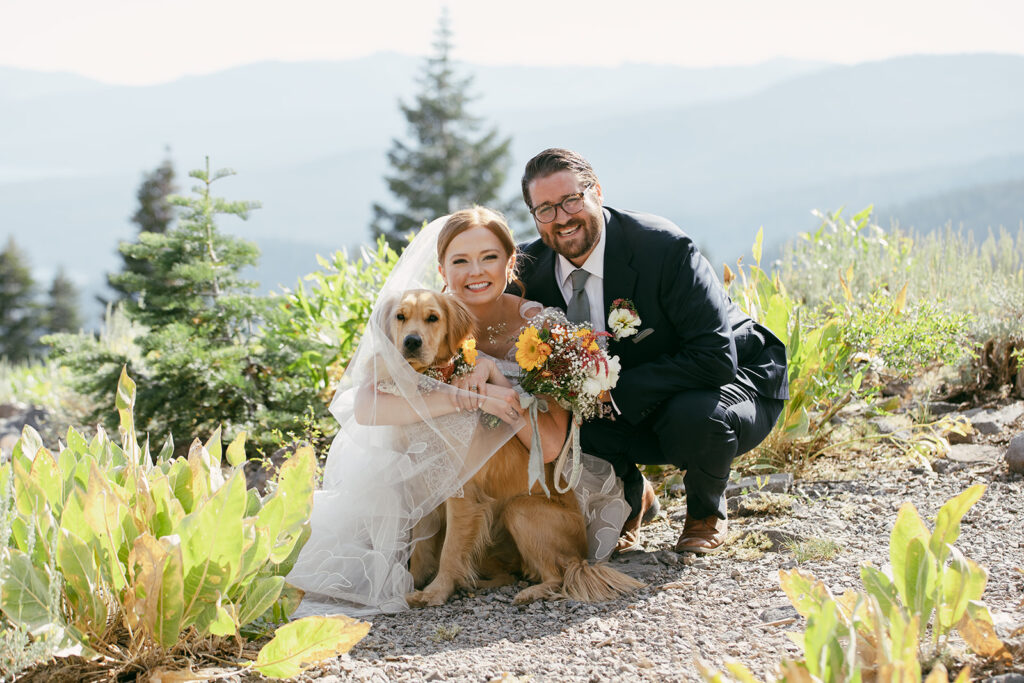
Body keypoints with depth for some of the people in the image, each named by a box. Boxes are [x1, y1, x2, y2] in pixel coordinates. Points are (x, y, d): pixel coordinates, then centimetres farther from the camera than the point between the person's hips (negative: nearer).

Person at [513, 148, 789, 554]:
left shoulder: (664, 247, -26)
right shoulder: (533, 268, -10)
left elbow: (716, 357, -31)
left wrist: (615, 391, -33)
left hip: (732, 380, -4)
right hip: (631, 414, 4)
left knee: (694, 415, -38)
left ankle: (707, 512, -2)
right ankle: (630, 496, 11)